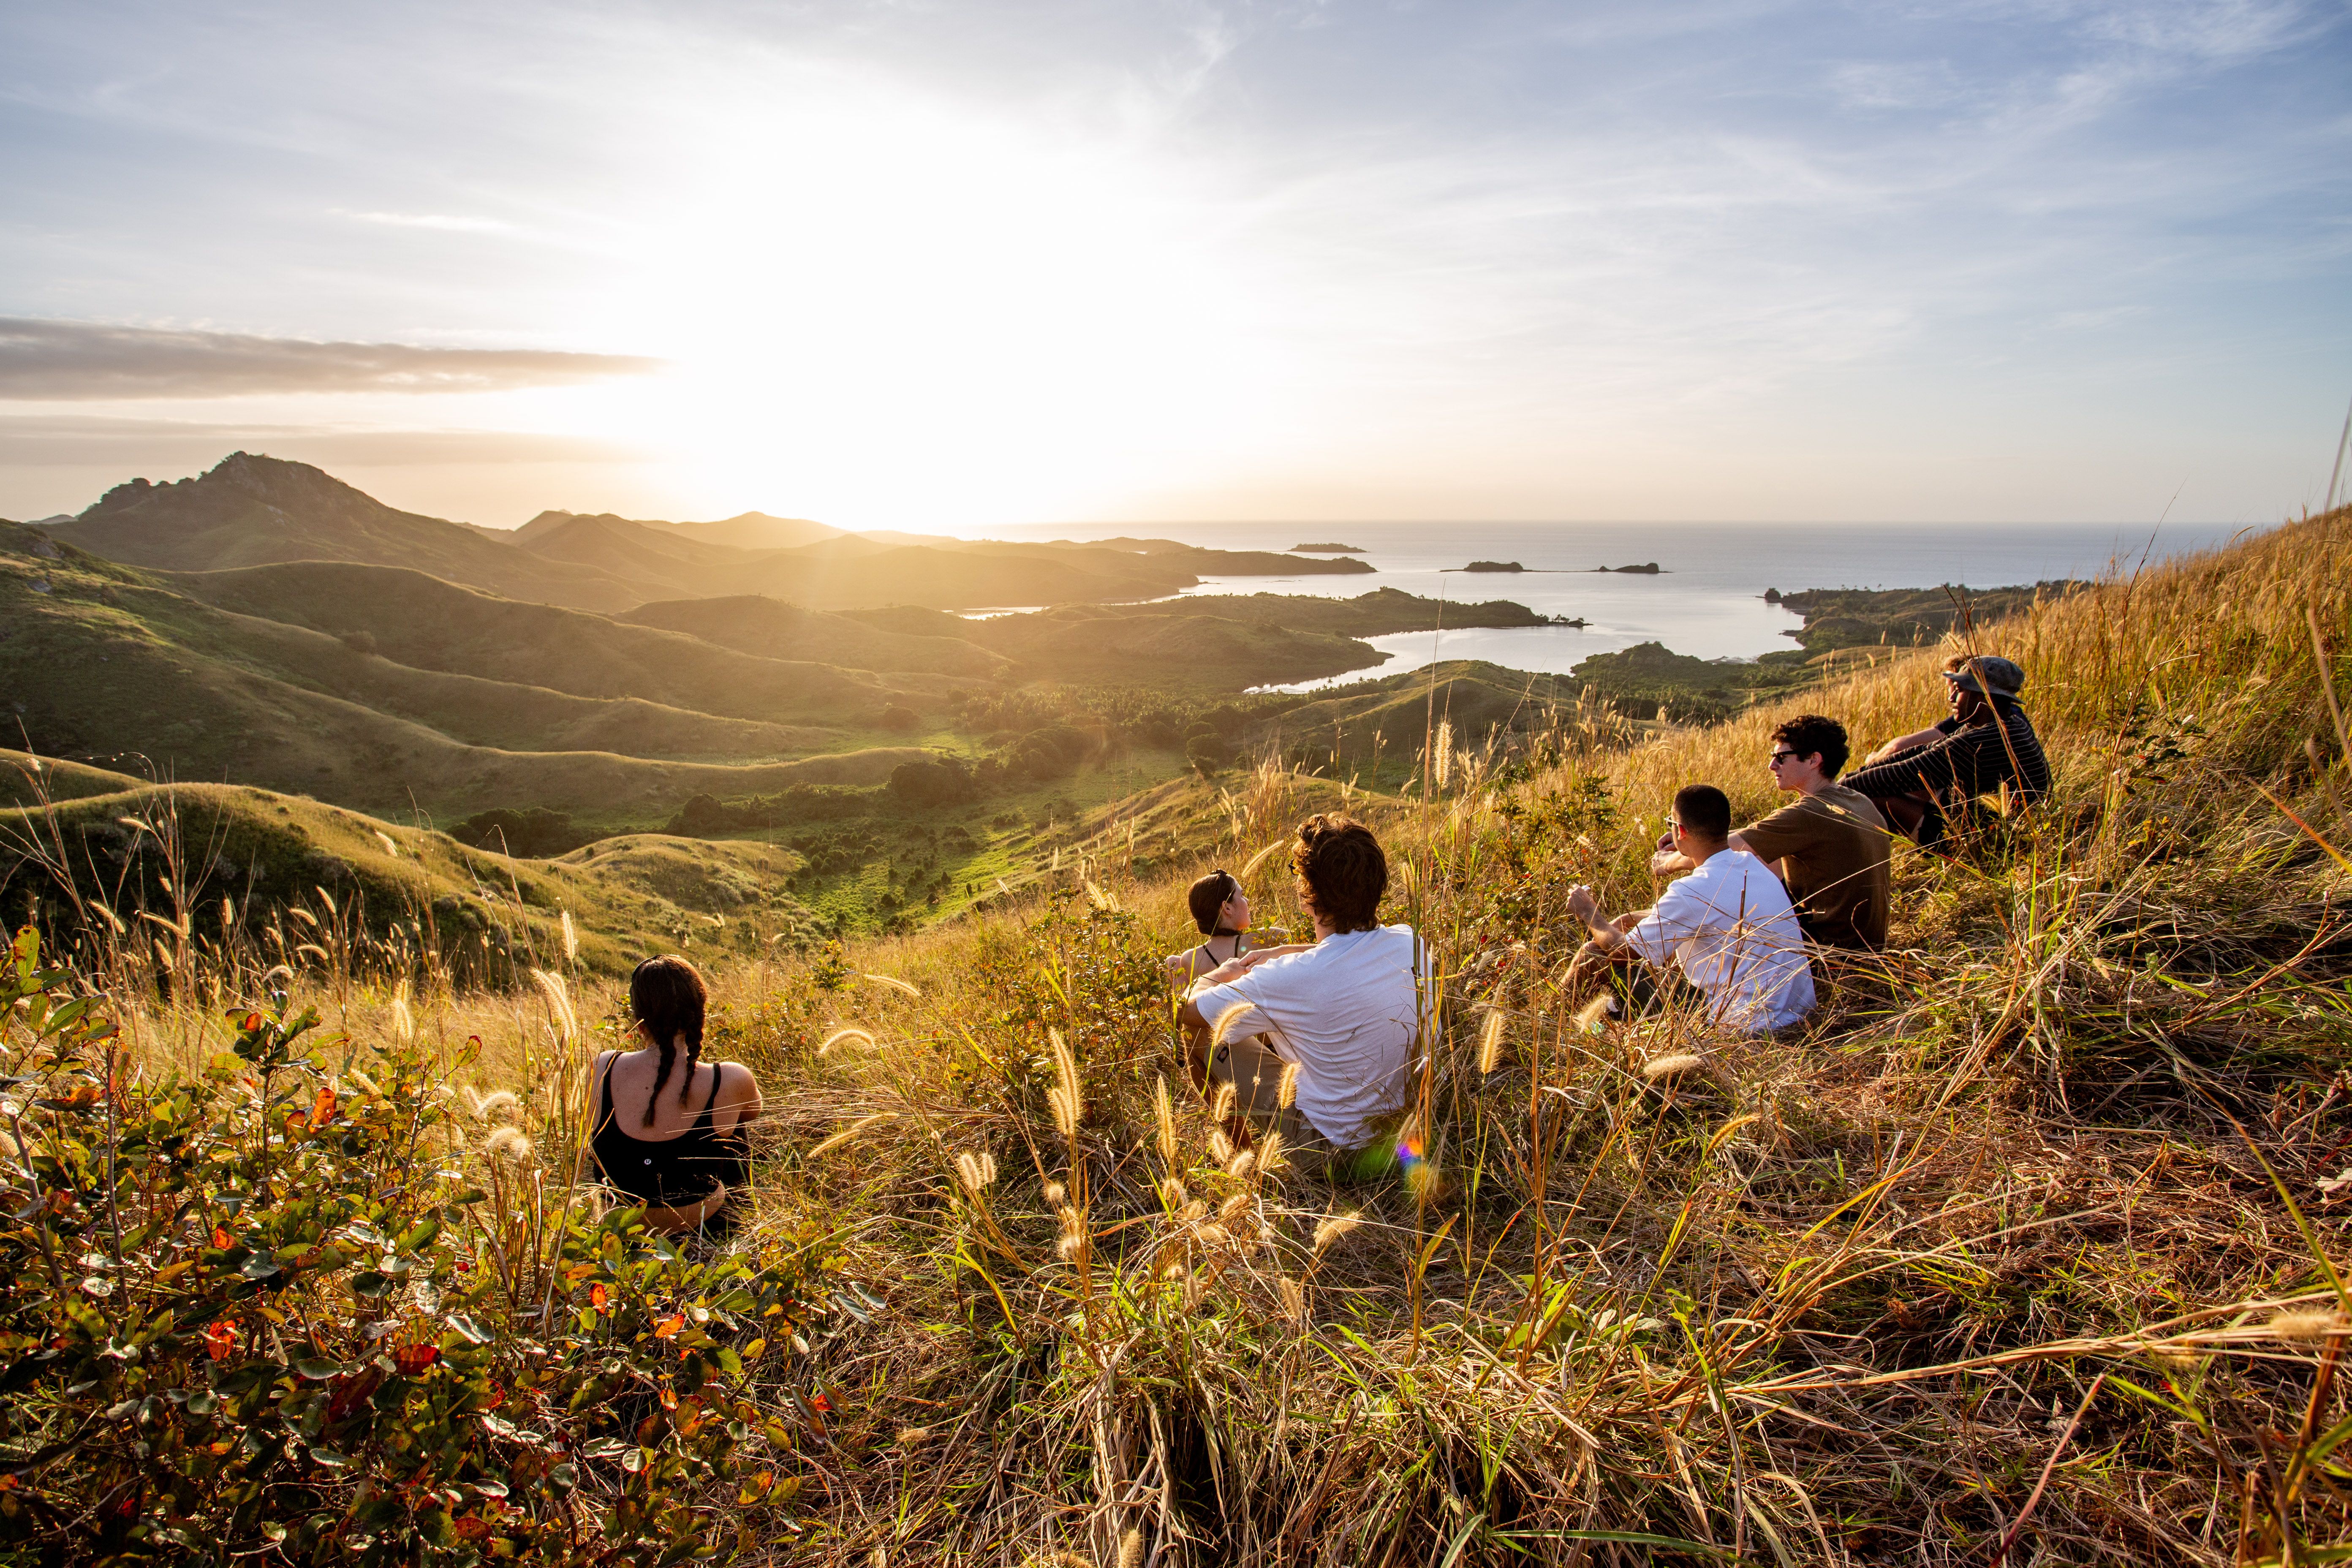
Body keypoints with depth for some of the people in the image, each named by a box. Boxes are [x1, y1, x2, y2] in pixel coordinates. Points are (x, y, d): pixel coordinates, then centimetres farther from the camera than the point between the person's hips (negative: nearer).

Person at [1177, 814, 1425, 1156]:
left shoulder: (1290, 979, -34)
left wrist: (1219, 975, 5)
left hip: (1332, 1139, -6)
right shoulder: (1411, 944, -16)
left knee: (1215, 1039, 10)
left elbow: (1190, 1012, -15)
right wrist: (1283, 953, 12)